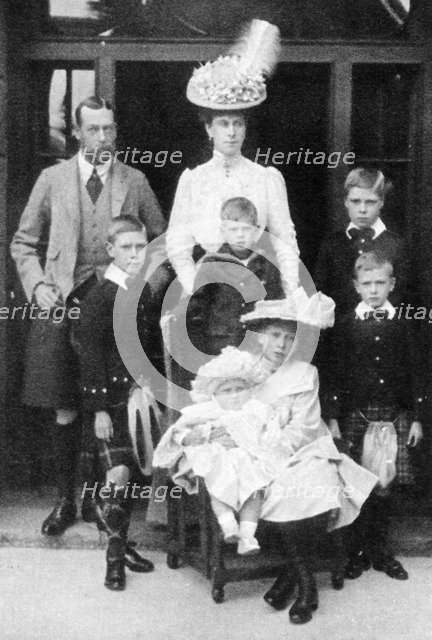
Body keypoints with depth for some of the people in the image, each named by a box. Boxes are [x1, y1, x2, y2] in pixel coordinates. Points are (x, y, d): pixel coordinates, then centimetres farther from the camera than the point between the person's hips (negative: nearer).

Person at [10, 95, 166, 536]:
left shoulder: (135, 182, 8)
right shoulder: (53, 179, 8)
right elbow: (23, 243, 12)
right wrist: (37, 286, -3)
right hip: (63, 302, 0)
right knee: (65, 411, 3)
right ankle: (65, 500, 19)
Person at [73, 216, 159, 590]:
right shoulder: (99, 297, -11)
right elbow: (90, 358, -14)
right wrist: (98, 409, -17)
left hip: (138, 395, 7)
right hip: (111, 398, -7)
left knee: (136, 475, 11)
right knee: (118, 474, -9)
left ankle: (121, 543, 28)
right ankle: (114, 557, 7)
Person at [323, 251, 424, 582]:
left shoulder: (402, 325, 5)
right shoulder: (346, 325, 2)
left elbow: (415, 372, 7)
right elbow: (335, 373, 2)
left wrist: (417, 418, 4)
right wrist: (334, 418, -2)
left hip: (395, 415, 1)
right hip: (356, 415, -1)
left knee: (385, 486, 6)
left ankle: (381, 551, 22)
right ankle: (357, 552, 16)